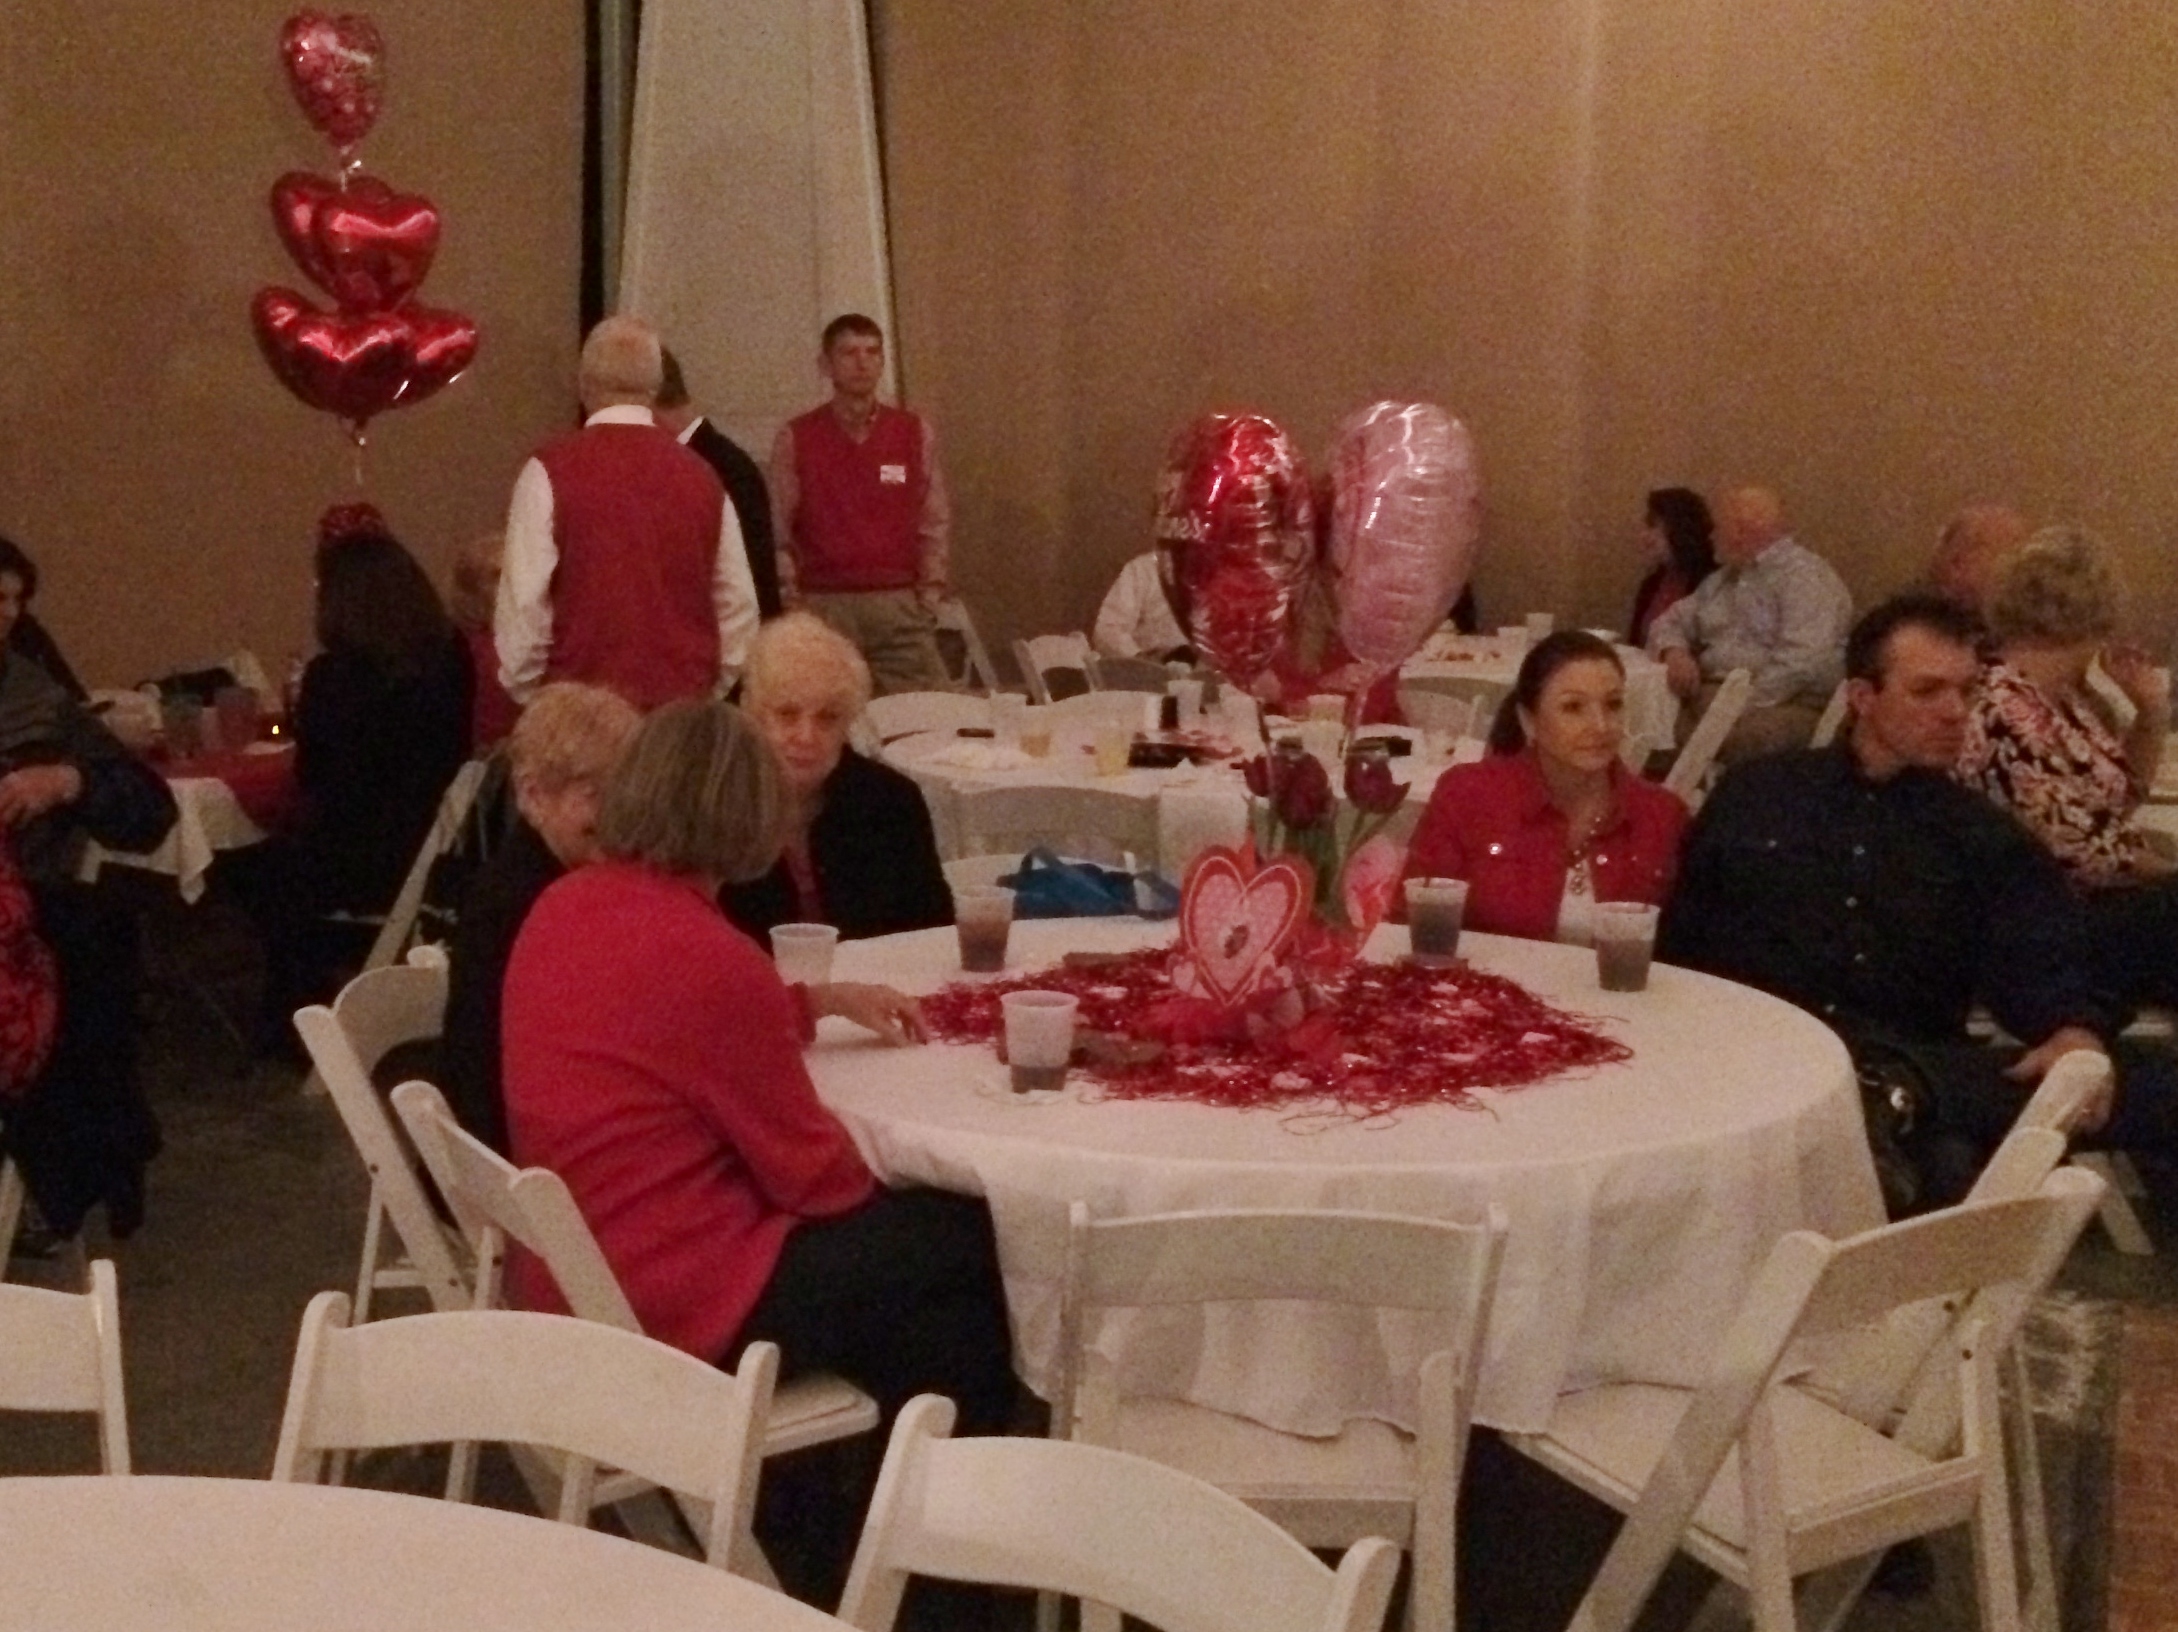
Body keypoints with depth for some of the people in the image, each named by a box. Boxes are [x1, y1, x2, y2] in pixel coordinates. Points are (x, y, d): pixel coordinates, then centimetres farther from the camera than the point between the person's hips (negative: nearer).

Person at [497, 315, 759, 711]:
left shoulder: (552, 470, -5)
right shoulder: (700, 475, 6)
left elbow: (524, 601, -8)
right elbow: (738, 608, 8)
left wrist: (523, 688, 5)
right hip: (686, 701, 3)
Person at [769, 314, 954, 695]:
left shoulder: (914, 432, 7)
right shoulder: (795, 439, 2)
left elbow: (935, 521, 9)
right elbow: (777, 530, 2)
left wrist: (930, 591, 3)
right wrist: (791, 601, -3)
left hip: (901, 605, 2)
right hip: (824, 606, -1)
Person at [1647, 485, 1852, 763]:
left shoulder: (1806, 577, -5)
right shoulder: (1722, 581, 23)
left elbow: (1803, 660, -18)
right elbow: (1670, 622, 25)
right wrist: (1675, 651, 0)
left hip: (1780, 705, -7)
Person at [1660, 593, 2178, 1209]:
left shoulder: (1987, 840, 20)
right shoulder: (1757, 794, 18)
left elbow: (2037, 966, 5)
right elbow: (1679, 939, 16)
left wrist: (2074, 1031, -20)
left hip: (1912, 1067, 3)